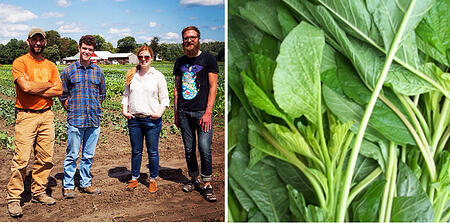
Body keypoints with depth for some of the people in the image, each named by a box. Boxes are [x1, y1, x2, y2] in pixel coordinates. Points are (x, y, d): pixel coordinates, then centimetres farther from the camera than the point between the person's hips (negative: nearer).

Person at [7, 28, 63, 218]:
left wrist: (34, 88, -8)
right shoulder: (20, 62, -1)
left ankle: (39, 192, 20)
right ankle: (13, 198, 5)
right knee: (21, 159, -6)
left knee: (45, 158, 7)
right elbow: (26, 87, -17)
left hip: (46, 115, 5)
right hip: (26, 116, -5)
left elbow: (59, 91, 2)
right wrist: (48, 84, -4)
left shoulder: (50, 66, 14)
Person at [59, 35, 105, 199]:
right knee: (72, 155, 2)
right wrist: (72, 111, 2)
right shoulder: (69, 71, 1)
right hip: (75, 121, -2)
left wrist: (95, 110, 11)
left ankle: (85, 184, 22)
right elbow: (63, 95, 7)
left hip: (94, 121, 3)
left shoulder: (98, 71, 8)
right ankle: (68, 186, 13)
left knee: (89, 155, 10)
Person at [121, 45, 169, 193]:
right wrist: (124, 109, 3)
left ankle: (153, 179, 20)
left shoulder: (157, 76, 1)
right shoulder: (131, 75, 10)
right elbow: (126, 94, 17)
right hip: (134, 119, 3)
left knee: (152, 151, 5)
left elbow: (164, 97, 3)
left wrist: (160, 112, -11)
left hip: (152, 120, -2)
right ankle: (134, 179, 26)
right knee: (136, 151, 12)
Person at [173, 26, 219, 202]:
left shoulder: (208, 59, 1)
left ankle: (207, 183, 3)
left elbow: (213, 87, -3)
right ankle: (193, 179, 24)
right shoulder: (180, 62, 14)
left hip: (202, 111, -4)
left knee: (204, 148, -9)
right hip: (184, 112, 4)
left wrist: (208, 112, -11)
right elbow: (177, 88, 17)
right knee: (189, 149, 9)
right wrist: (176, 113, 11)